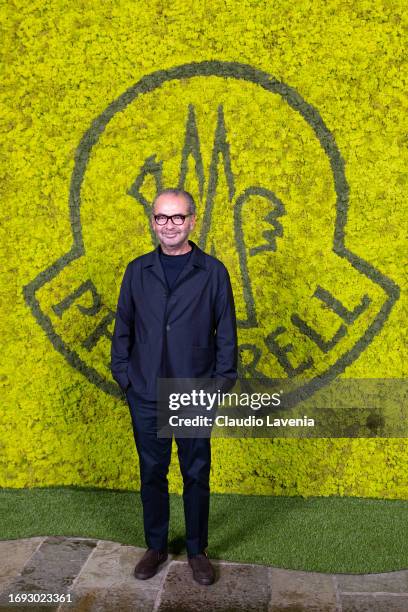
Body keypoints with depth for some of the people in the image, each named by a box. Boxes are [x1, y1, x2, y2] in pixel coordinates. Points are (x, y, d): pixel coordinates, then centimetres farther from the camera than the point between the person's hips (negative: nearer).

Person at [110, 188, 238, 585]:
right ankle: (155, 547, 31)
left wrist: (222, 381, -5)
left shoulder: (213, 271, -2)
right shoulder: (138, 270, 4)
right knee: (152, 473, 13)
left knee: (196, 475, 10)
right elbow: (123, 326, 8)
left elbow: (226, 332, 0)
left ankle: (197, 550, 28)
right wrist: (123, 375, 2)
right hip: (146, 396, 2)